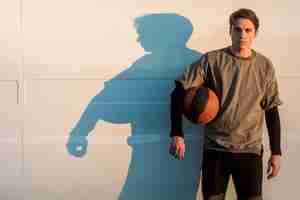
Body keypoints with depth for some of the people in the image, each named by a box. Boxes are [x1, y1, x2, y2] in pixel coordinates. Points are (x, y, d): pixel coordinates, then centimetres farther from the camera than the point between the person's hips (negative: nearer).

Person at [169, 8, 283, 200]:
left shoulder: (265, 66, 3)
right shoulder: (211, 60, -3)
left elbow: (271, 110, 8)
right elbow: (179, 93, -3)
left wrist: (276, 152, 6)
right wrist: (177, 134, -12)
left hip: (250, 150, 1)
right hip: (215, 148, -1)